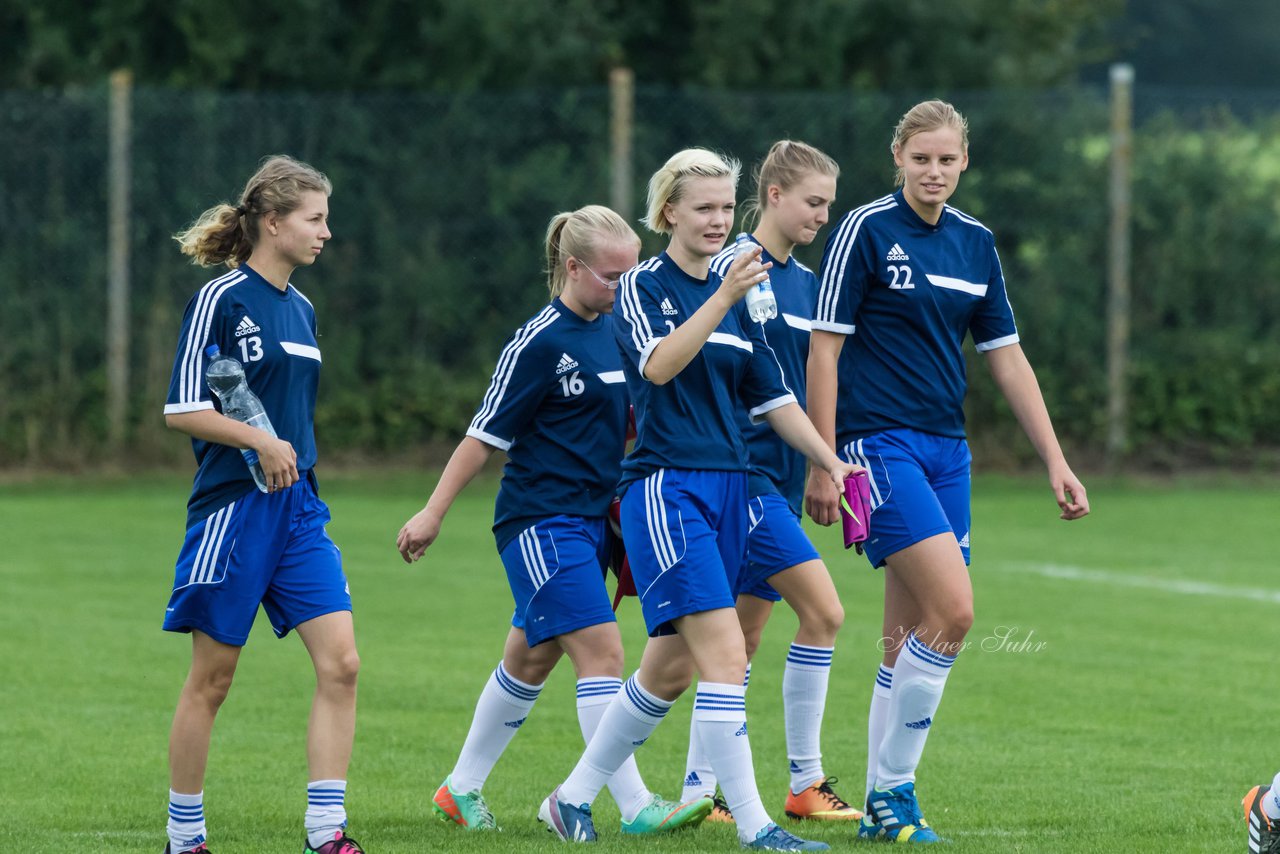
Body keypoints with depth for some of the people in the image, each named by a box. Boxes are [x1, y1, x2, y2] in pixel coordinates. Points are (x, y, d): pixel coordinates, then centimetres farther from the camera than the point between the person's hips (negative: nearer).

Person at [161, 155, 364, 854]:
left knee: (340, 663, -7)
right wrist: (261, 441, -18)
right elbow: (182, 410, -12)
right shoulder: (220, 300, -8)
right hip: (232, 508, -7)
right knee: (211, 678, 1)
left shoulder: (299, 309, 14)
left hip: (297, 508, 7)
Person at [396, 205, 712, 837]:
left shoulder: (615, 329, 9)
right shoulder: (540, 342, -12)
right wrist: (434, 513, -8)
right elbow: (486, 434, -9)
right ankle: (635, 807, -18)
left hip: (592, 518, 8)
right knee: (601, 648, -15)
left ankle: (461, 789, 28)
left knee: (531, 659, 15)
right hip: (540, 518, -8)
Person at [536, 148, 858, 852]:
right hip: (665, 488, -8)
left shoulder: (738, 297, 16)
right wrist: (723, 298, -31)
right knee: (725, 653, -17)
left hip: (726, 489, 8)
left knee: (671, 665, 11)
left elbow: (772, 397, 19)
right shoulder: (643, 285, -5)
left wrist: (831, 462, 9)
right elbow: (659, 365, -23)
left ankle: (573, 797, 24)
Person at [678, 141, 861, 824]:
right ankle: (805, 783, -10)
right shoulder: (732, 269, -10)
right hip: (741, 468, -8)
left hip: (781, 477, 8)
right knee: (823, 609, -15)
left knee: (746, 632, 8)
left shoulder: (806, 282, 14)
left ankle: (699, 786, 12)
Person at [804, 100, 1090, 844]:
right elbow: (824, 350, -7)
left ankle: (885, 805, 12)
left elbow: (1007, 358, 15)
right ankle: (890, 790, -8)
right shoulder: (865, 231, -7)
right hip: (879, 442, -6)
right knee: (953, 610, -18)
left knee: (911, 636, 6)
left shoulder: (976, 243, 11)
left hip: (946, 449, 6)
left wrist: (1056, 459, 9)